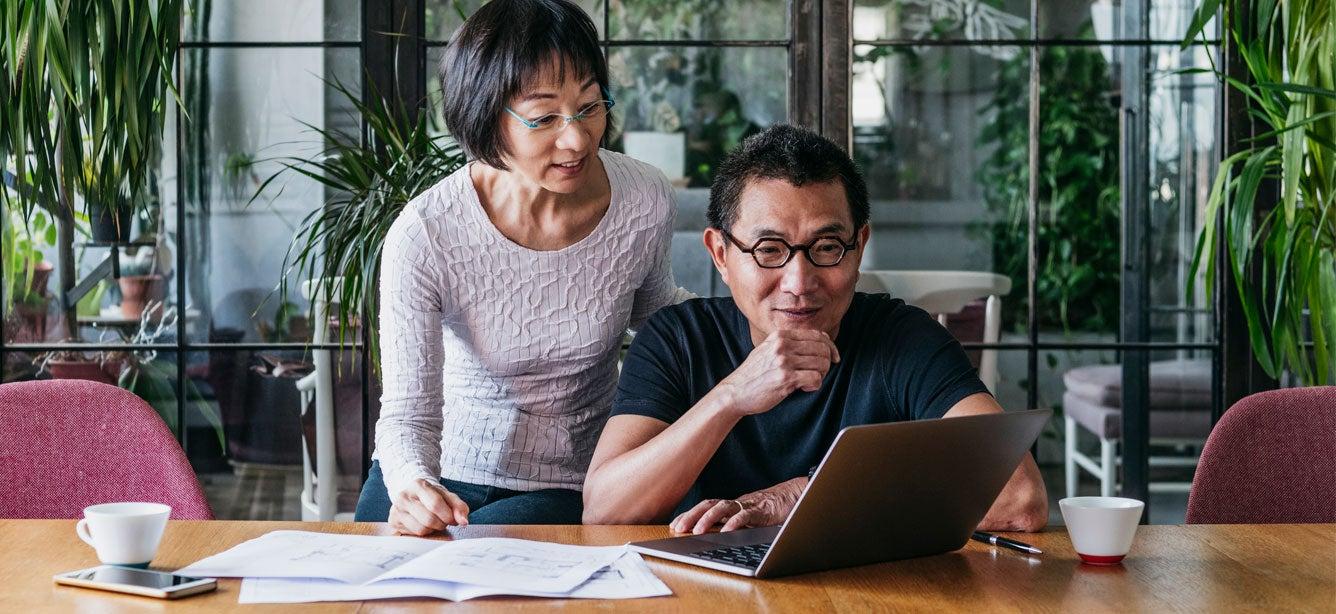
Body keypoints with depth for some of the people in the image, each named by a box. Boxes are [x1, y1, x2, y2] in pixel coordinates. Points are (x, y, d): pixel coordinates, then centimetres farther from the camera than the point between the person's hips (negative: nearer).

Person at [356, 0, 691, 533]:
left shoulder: (646, 204, -10)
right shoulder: (424, 236, -20)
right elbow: (408, 410, -18)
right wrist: (412, 486, -40)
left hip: (566, 490, 1)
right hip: (436, 477, 0)